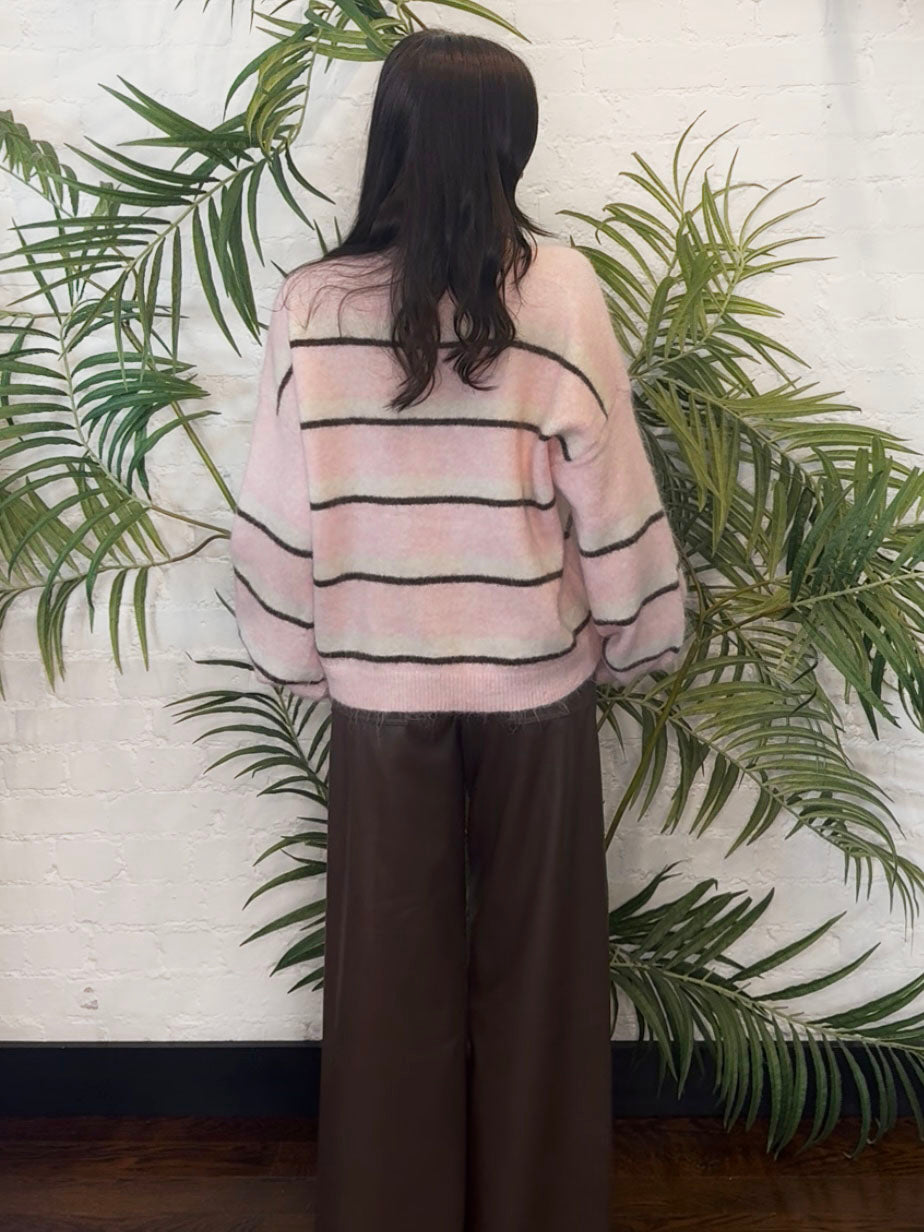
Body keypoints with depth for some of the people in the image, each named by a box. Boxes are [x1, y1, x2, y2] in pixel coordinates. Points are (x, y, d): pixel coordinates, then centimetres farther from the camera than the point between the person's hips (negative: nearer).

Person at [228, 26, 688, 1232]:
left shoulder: (312, 301, -7)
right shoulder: (557, 285, -10)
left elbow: (279, 512, -3)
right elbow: (609, 489, -8)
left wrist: (296, 656, 11)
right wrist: (638, 635, 8)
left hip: (377, 679, 1)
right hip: (534, 676, -1)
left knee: (391, 961, 16)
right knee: (535, 958, 16)